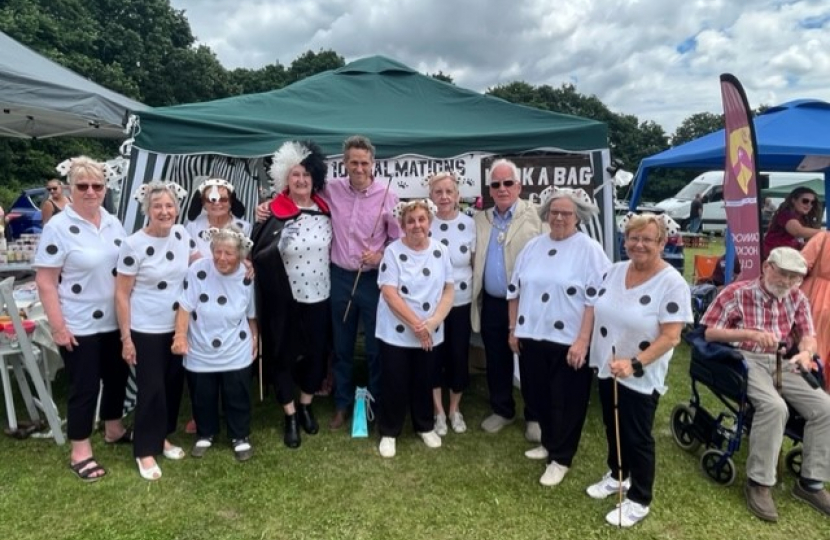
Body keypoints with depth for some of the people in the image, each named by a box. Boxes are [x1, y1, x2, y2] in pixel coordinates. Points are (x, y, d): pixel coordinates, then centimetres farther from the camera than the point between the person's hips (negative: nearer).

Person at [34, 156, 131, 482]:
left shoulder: (113, 223, 4)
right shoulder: (58, 227, -13)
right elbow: (45, 282, -14)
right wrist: (58, 326, -17)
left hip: (114, 321, 6)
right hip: (79, 326, -6)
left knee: (116, 376, 17)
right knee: (85, 386, 3)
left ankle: (114, 429, 38)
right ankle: (80, 453, 19)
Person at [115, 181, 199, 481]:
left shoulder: (182, 234, -2)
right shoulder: (134, 244, -15)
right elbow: (122, 294, -11)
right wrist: (126, 337, -12)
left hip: (177, 326, 5)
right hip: (146, 330, -5)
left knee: (173, 384, 15)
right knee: (151, 389, 1)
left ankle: (162, 437, 35)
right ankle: (145, 451, 19)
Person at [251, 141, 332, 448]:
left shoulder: (325, 211, 1)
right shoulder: (276, 216, -12)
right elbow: (258, 256, -16)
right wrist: (279, 244, -32)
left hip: (319, 296, 4)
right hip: (285, 300, -3)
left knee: (317, 352, 13)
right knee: (283, 355, 8)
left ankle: (306, 406, 37)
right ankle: (290, 416, 26)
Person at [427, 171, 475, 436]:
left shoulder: (470, 224, -3)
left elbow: (477, 263, 4)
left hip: (462, 302, 1)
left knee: (459, 356, 9)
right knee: (434, 357, 8)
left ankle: (455, 409, 31)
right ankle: (438, 411, 27)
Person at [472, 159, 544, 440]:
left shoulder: (535, 216, -5)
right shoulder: (480, 219, 9)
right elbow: (475, 259, 14)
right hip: (492, 304, 4)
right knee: (496, 362, 15)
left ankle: (534, 417, 26)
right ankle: (502, 410, 33)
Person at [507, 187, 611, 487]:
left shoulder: (589, 249, -7)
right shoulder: (532, 246, 9)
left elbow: (595, 299, -13)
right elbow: (515, 290, 13)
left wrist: (583, 340, -18)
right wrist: (513, 329, 9)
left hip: (568, 341, -5)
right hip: (531, 337, 5)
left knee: (566, 403, 7)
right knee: (537, 396, 17)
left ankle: (560, 458, 25)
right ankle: (549, 443, 40)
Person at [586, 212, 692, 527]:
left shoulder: (672, 283, -18)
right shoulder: (616, 270, 2)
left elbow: (670, 337, -22)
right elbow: (598, 311, 11)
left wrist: (634, 364, -30)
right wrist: (583, 342, 7)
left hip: (641, 379, -6)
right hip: (606, 369, 6)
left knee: (637, 438, 8)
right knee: (613, 427, 22)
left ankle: (639, 500, 29)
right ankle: (617, 475, 46)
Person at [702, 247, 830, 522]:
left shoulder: (797, 298, 10)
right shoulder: (736, 293, -6)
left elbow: (807, 336, 10)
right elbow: (710, 333, -10)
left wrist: (806, 353, -15)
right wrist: (751, 333, -22)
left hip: (783, 363, 6)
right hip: (746, 361, -6)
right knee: (774, 407, -31)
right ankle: (759, 483, -16)